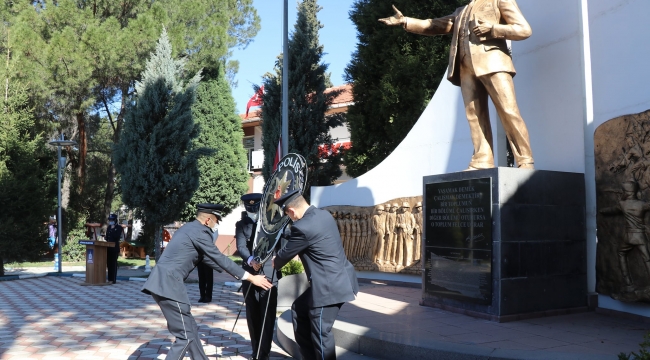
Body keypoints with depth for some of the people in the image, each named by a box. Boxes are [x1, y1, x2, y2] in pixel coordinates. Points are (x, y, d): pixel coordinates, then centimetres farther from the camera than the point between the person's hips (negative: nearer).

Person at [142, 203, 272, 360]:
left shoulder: (190, 228, 20)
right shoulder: (199, 232, -10)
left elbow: (209, 258, 28)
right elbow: (219, 258, -10)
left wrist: (232, 272, 33)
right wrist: (251, 277, -6)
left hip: (162, 282, 10)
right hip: (168, 284, -10)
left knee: (190, 328, 18)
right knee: (186, 336, -4)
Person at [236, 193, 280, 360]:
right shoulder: (242, 225, 6)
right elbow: (241, 247, -7)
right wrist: (251, 260, -27)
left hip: (269, 273, -2)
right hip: (250, 273, 2)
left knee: (267, 314, -3)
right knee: (252, 314, 9)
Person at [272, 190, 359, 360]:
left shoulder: (303, 227, -20)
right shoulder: (323, 214, 7)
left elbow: (286, 253, -3)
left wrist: (273, 263, 18)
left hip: (330, 286, -10)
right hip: (334, 280, 10)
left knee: (321, 333, 3)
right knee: (299, 310, 22)